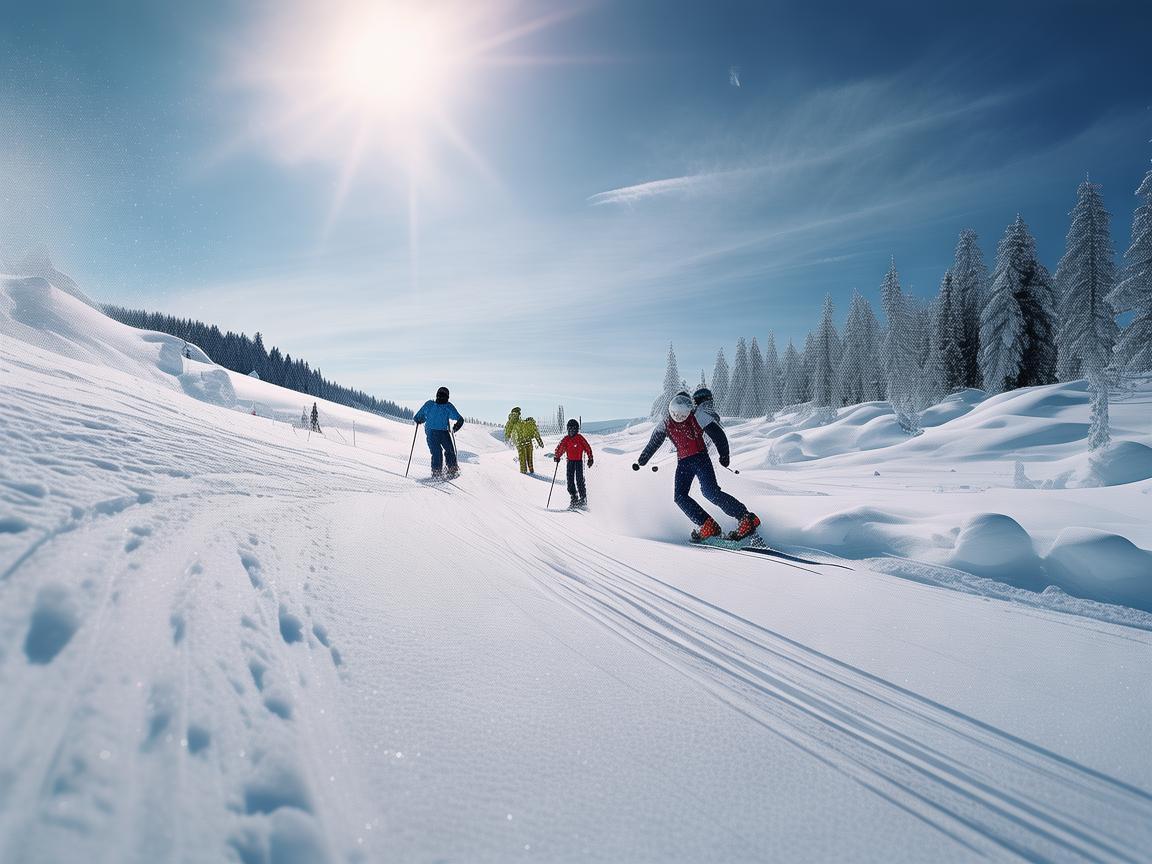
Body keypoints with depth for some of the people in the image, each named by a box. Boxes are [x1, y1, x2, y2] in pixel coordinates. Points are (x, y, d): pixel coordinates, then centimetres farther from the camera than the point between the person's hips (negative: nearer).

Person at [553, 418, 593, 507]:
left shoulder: (580, 438, -5)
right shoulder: (566, 439, 6)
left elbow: (588, 448, -4)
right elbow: (560, 448, 12)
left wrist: (590, 459, -7)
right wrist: (557, 456, -1)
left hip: (579, 461, -4)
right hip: (570, 461, 4)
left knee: (579, 480, -11)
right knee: (570, 480, 0)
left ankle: (583, 498, -5)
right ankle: (574, 498, 8)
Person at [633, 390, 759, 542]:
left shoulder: (698, 416, -9)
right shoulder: (665, 424, 4)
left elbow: (717, 434, -6)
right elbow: (653, 444, 15)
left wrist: (723, 455, -11)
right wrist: (640, 461, 19)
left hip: (700, 457, -5)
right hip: (683, 463, 5)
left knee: (710, 491, -23)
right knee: (680, 497, -10)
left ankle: (747, 518, -17)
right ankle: (707, 525, -7)